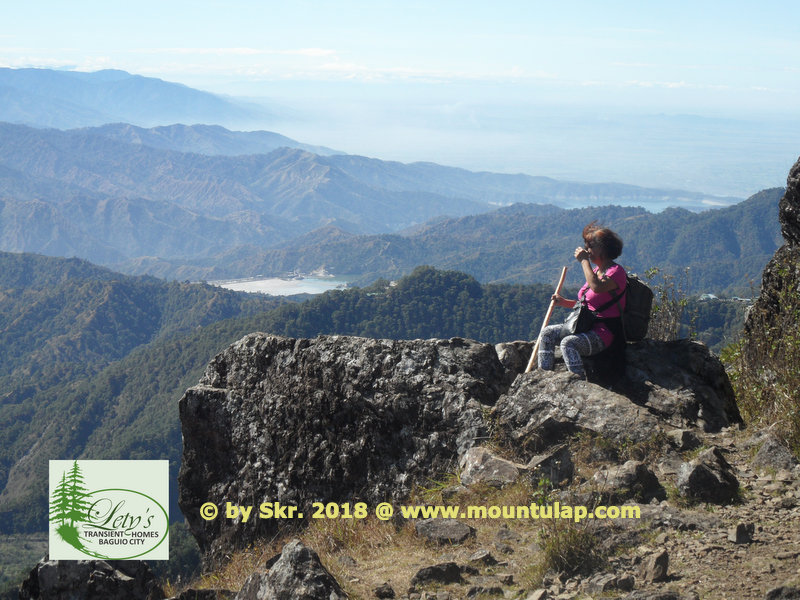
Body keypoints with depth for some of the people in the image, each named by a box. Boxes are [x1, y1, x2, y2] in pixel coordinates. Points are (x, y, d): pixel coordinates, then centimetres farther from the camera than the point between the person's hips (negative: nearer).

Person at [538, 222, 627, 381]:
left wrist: (584, 260, -21)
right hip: (587, 326, 10)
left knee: (568, 343, -32)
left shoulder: (616, 272, -12)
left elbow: (597, 287, -33)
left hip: (605, 332, -10)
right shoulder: (596, 270, 17)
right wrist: (564, 302, 8)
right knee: (548, 333, 1)